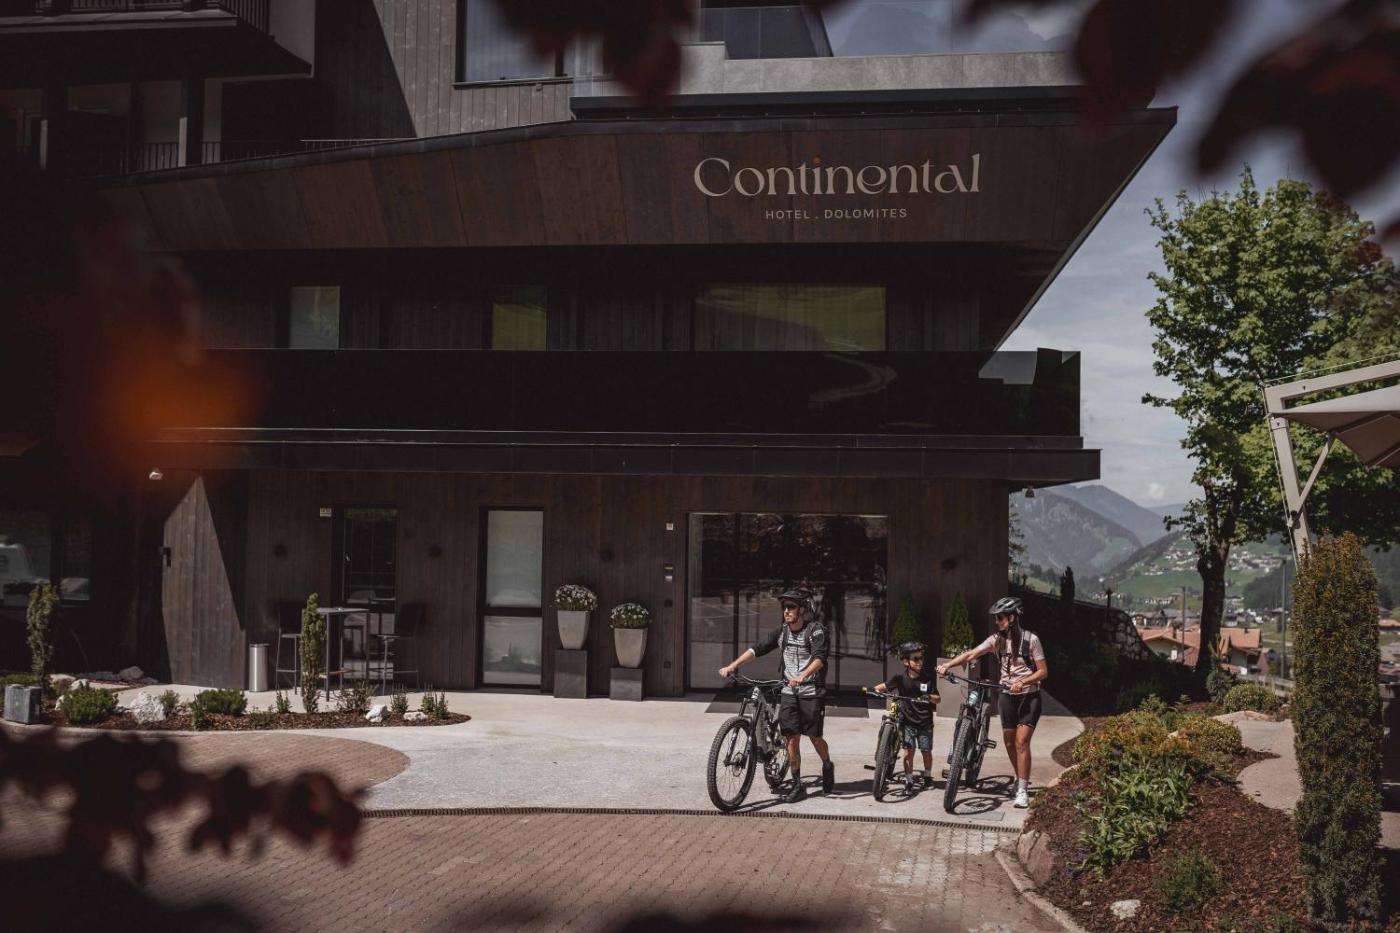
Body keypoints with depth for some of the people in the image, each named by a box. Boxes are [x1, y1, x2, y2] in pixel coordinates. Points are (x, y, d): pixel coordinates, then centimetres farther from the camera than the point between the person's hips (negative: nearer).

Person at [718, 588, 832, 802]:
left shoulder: (816, 629, -10)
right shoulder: (782, 631, 6)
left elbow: (819, 657, -25)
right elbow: (758, 649, 0)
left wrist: (802, 676, -42)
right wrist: (732, 666, -12)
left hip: (812, 692, -4)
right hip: (789, 691, 4)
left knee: (814, 737, 0)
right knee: (791, 738, -1)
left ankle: (827, 767, 30)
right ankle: (797, 785, 7)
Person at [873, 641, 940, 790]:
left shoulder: (928, 678, -5)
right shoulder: (900, 678, -8)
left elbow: (937, 699, -4)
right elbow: (880, 687, -3)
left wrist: (929, 697, -24)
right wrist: (877, 690, -25)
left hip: (925, 722, 1)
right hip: (907, 721, -1)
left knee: (926, 750, 6)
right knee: (909, 751, -9)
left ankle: (927, 775, 31)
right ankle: (909, 781, 2)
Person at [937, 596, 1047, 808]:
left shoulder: (1031, 639, -12)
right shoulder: (997, 639, -1)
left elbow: (1043, 671, -11)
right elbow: (972, 654, -11)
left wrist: (1022, 682, -27)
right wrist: (947, 665, -24)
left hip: (1029, 696, -5)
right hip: (1008, 695, 5)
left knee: (1022, 741, -13)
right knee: (1009, 741, 9)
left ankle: (1022, 790, -10)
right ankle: (1020, 779, 30)